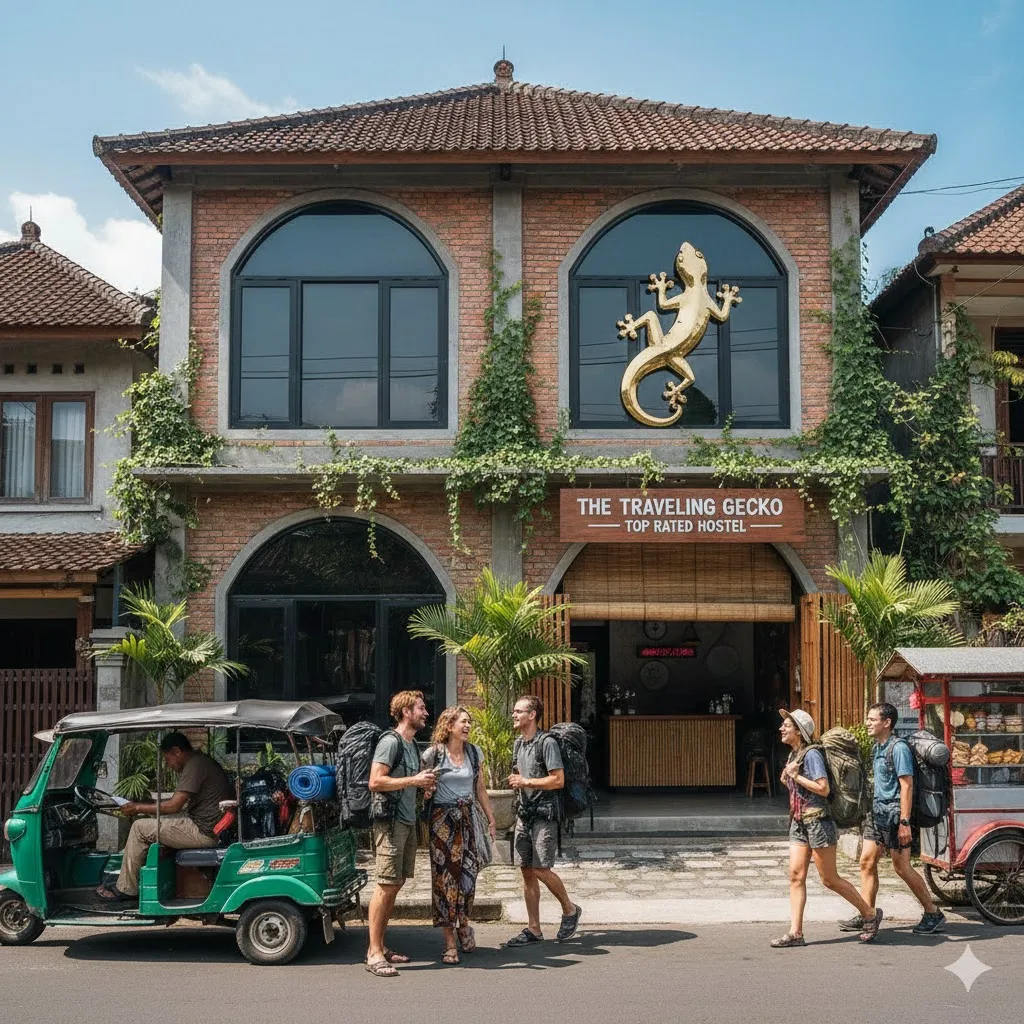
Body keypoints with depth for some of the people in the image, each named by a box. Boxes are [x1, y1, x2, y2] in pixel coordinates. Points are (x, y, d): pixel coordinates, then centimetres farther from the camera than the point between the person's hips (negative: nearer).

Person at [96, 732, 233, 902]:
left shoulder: (194, 766, -16)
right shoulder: (202, 761, 16)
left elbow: (174, 805, -19)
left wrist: (138, 808, -8)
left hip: (204, 832, -10)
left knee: (140, 827, -5)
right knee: (151, 823, 19)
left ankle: (125, 889, 3)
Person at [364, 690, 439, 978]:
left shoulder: (412, 743, 17)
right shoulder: (390, 741, -12)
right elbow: (375, 782, -21)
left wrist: (423, 784, 9)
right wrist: (414, 780, -19)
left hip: (408, 821, 10)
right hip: (390, 821, -10)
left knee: (396, 884, 12)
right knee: (385, 886, -9)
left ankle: (380, 946, 19)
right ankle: (374, 954, -7)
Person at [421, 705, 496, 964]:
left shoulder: (474, 753, 8)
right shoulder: (433, 754, -4)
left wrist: (491, 818, 13)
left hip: (466, 818, 4)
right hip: (441, 819, -4)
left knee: (468, 871, -2)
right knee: (444, 875, -4)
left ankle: (463, 924, 23)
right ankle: (450, 941, 2)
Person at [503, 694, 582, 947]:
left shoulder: (546, 742, -12)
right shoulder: (518, 744, 15)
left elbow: (558, 780, -18)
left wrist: (526, 782, -15)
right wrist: (515, 781, 7)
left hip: (544, 814, -8)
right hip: (524, 813, 8)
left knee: (540, 869, -10)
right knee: (527, 871, 6)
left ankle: (570, 909, 13)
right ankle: (533, 929, 11)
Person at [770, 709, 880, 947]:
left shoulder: (811, 754, -15)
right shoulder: (793, 755, 12)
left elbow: (824, 789, -22)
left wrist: (796, 776, -17)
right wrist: (787, 779, 5)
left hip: (818, 821, -9)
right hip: (799, 822, 9)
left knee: (829, 879, 0)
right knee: (796, 876, 1)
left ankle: (870, 914, 17)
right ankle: (795, 933, 1)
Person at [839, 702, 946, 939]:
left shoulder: (898, 748, -15)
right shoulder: (878, 748, 13)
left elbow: (907, 786, -19)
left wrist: (905, 822, -23)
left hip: (894, 813, -9)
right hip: (878, 811, 9)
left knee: (902, 867, -3)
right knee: (867, 861, 6)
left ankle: (934, 914, 11)